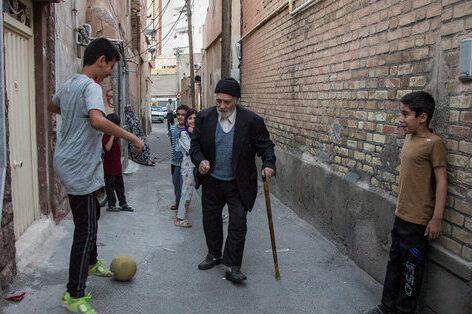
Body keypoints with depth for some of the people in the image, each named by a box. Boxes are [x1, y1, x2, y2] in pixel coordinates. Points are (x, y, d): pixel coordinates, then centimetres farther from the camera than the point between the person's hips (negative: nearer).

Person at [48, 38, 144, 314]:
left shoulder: (69, 85, 11)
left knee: (92, 215, 26)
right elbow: (98, 121, -37)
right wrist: (133, 138, -29)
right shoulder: (91, 87, -19)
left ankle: (90, 263, 45)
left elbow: (53, 107, 31)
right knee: (86, 230, -4)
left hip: (70, 163, 10)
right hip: (80, 169, -10)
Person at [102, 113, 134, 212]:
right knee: (110, 186, 3)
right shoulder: (106, 136, -14)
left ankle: (123, 204, 21)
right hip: (109, 166, -9)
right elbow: (108, 147, -32)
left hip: (117, 165, 9)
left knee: (120, 186, 14)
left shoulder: (116, 135, 11)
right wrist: (112, 135, -29)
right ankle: (111, 205, 12)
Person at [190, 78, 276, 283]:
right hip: (211, 182, 3)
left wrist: (268, 164, -22)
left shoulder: (252, 121, -13)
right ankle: (214, 255, 39)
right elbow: (195, 144, 2)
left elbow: (265, 145, -5)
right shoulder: (204, 117, -6)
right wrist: (200, 160, -18)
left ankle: (233, 267, 8)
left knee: (238, 224, -4)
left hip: (239, 184, -3)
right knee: (210, 220, 17)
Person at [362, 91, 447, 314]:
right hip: (401, 215, 8)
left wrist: (437, 218, -17)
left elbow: (441, 181, -16)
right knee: (395, 262, 18)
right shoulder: (409, 138, 7)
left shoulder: (434, 143, -16)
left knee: (411, 268, 6)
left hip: (418, 220, -8)